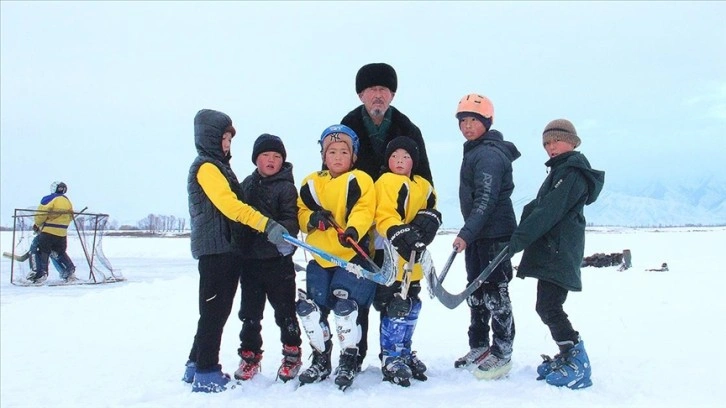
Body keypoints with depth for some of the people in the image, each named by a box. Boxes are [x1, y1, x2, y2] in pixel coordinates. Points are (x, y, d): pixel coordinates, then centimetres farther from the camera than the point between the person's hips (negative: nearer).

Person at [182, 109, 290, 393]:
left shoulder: (219, 165, 21)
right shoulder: (206, 166, -10)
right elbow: (230, 205, -23)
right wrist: (267, 225, -29)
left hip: (226, 248, 10)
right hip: (214, 248, -10)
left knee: (217, 310, 14)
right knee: (214, 310, -7)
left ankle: (196, 366, 24)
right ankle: (206, 374, -1)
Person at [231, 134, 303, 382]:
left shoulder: (286, 187, -3)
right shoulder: (246, 185, 10)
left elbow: (292, 221, -11)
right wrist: (238, 245, 5)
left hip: (278, 259, -4)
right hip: (249, 258, 4)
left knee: (284, 310, 5)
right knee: (250, 311, 12)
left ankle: (292, 354, 22)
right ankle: (250, 356, 26)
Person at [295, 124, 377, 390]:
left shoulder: (360, 181, -3)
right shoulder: (311, 183, 12)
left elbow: (364, 211, -16)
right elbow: (301, 212, 11)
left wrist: (353, 231, -35)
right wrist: (312, 218, -11)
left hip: (352, 255, -5)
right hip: (320, 258, 5)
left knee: (345, 304, -17)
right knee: (309, 306, 2)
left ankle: (349, 359, 4)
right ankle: (321, 359, 21)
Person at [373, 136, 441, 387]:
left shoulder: (424, 187, 15)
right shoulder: (385, 182, -7)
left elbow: (431, 213, 17)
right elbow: (384, 218, -18)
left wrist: (427, 221, -7)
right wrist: (401, 235, -34)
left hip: (412, 261, 8)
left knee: (411, 307, 15)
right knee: (395, 308, -8)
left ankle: (404, 353, 29)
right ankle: (391, 359, 4)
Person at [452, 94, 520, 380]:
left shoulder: (490, 154, -15)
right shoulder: (474, 152, 16)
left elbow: (486, 200, -24)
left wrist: (466, 233, -28)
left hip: (495, 233, -10)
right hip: (477, 233, 10)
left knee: (494, 292, -5)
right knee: (476, 291, 15)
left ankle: (501, 354, 5)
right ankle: (479, 348, 27)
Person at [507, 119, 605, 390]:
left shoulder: (572, 172, -11)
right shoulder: (560, 171, 22)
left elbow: (549, 211, -21)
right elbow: (537, 207, 20)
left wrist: (519, 238, -25)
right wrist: (520, 235, 9)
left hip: (559, 251, -10)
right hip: (552, 250, 10)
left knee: (548, 308, -12)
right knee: (548, 307, 14)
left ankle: (577, 365, -7)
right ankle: (568, 357, 24)